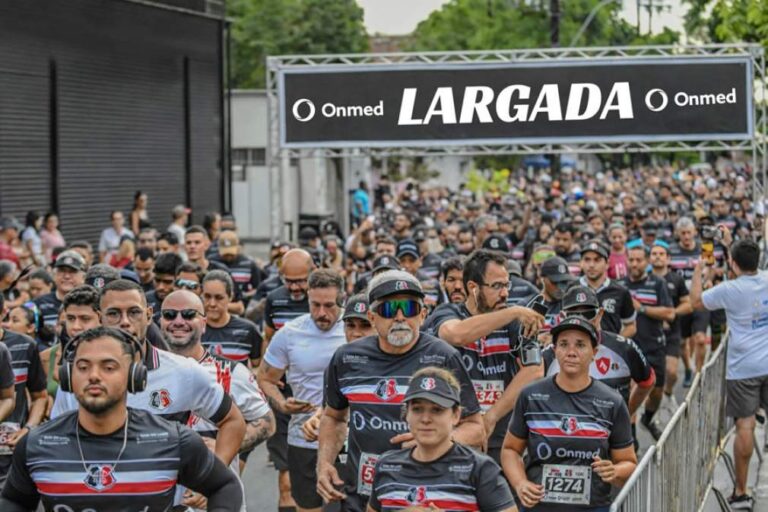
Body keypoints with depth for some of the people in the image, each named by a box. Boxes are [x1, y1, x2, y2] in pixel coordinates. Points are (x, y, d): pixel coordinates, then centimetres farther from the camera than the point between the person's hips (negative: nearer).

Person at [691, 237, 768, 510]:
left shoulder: (729, 290, -14)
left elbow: (696, 301, 4)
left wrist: (698, 271, 17)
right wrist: (730, 243, 33)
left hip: (743, 367, -4)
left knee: (745, 426, -2)